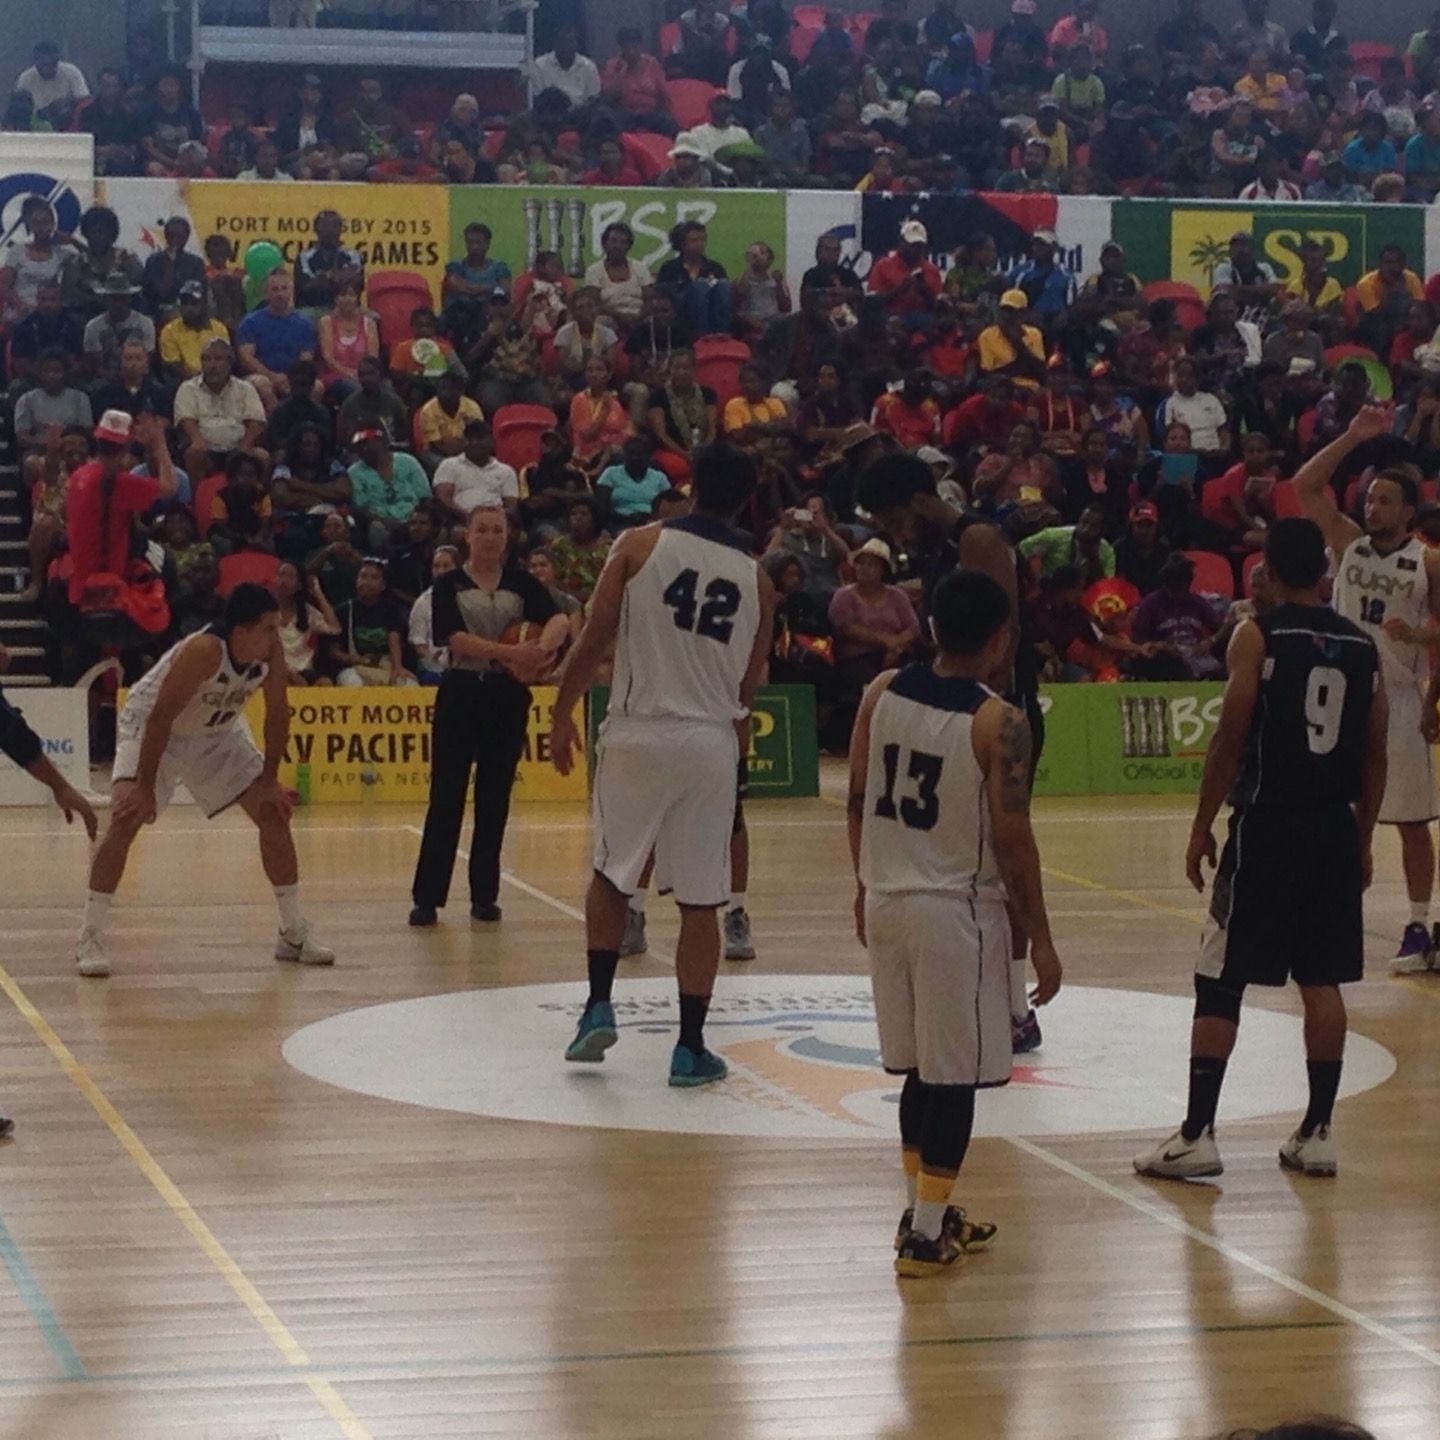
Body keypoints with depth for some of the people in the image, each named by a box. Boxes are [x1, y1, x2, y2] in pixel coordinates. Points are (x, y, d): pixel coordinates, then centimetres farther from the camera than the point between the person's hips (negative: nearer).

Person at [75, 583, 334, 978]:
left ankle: (294, 933, 11)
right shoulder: (204, 651, -37)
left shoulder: (271, 653, -20)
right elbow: (160, 717, -33)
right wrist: (145, 787, -30)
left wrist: (270, 778, -3)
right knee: (126, 817, -23)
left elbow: (278, 713, -5)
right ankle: (90, 938, -14)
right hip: (149, 726, -6)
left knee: (275, 813, 0)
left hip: (217, 731, 6)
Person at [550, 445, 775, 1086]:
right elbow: (748, 685, 10)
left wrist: (563, 715, 6)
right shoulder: (756, 578, 5)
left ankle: (598, 1007, 8)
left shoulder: (641, 544, -2)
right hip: (712, 743, 1)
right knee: (700, 902, 5)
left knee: (610, 875, 18)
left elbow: (595, 640, -5)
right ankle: (691, 1046, 7)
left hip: (638, 733, -1)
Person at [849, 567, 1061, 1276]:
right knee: (953, 1076, 2)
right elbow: (1012, 840, -15)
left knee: (920, 1067, 19)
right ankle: (925, 1236, 4)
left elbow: (857, 803, 7)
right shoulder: (998, 723, -16)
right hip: (957, 911, -6)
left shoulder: (882, 692, 0)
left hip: (887, 900, 6)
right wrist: (1041, 942, -7)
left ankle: (923, 1210, 28)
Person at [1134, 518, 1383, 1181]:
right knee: (1321, 982, 10)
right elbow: (1375, 756, 9)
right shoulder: (1361, 644, 7)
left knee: (1219, 983, 1)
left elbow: (1230, 740, -11)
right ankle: (1317, 1133, 12)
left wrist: (1202, 829, -3)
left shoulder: (1257, 636, -8)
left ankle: (1197, 1134, -1)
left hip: (1267, 826, -5)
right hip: (1336, 828, 5)